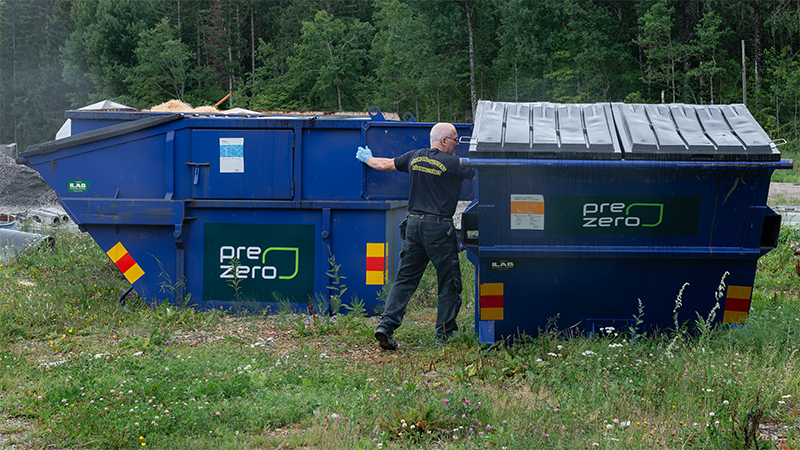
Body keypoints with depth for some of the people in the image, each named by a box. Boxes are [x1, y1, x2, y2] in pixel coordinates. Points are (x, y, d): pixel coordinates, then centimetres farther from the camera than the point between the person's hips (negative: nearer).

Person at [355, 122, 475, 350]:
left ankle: (386, 325, -4)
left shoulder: (415, 157, 10)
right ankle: (445, 335, 8)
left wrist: (368, 158, 43)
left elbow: (385, 164, 23)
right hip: (438, 227, -5)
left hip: (413, 223, 6)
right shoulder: (452, 163, -7)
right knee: (449, 283, 5)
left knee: (405, 279, 9)